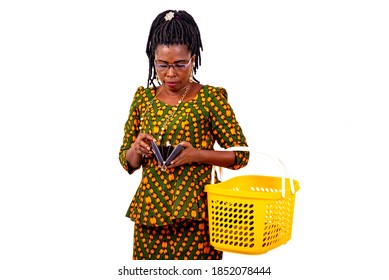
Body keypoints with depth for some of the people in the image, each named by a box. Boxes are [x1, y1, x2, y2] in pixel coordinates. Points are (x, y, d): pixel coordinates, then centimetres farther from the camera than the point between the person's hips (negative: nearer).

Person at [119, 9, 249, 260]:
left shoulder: (210, 98, -5)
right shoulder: (144, 97, 6)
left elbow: (241, 155, -3)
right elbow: (127, 162, 12)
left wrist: (197, 154, -18)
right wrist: (137, 148, -11)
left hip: (194, 215, -3)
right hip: (150, 210, 4)